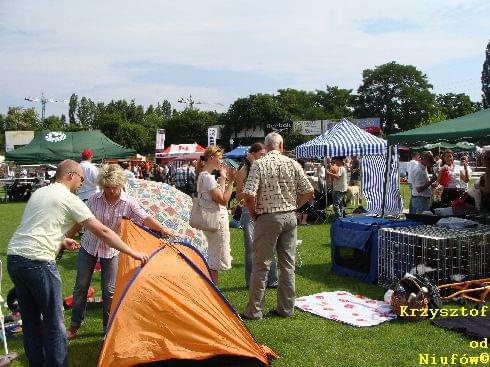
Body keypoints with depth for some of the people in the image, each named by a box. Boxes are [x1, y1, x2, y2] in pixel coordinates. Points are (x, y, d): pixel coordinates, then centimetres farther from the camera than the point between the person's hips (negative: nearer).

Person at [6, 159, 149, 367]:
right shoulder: (70, 200, -5)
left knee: (30, 319, 18)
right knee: (53, 321, 2)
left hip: (13, 256, 9)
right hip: (38, 262, -9)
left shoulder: (39, 193, 18)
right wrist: (133, 253, -2)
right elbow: (102, 232, -7)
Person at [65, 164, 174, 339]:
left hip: (111, 251, -1)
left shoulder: (128, 203, -14)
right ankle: (75, 325, 26)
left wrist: (161, 228, -40)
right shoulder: (94, 200, -9)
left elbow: (145, 218, -23)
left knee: (109, 290, 3)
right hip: (88, 247, 2)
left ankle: (108, 328, 20)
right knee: (81, 286, 8)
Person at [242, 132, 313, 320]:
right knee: (288, 265, 12)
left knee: (260, 265, 3)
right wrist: (292, 206, 13)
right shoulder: (293, 164, 2)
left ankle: (254, 310, 9)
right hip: (290, 218, 4)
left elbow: (249, 195, -17)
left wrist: (254, 215, -1)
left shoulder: (259, 164, -9)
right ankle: (286, 308, 20)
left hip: (268, 218, -4)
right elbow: (308, 191, 3)